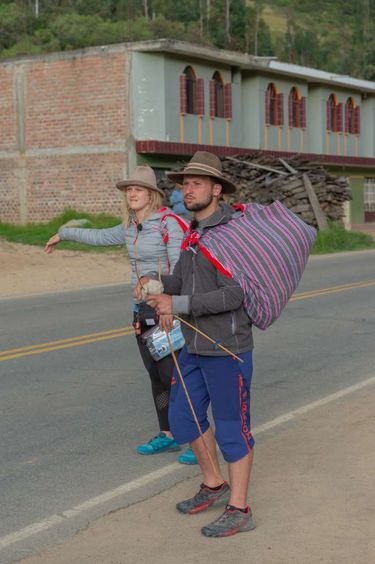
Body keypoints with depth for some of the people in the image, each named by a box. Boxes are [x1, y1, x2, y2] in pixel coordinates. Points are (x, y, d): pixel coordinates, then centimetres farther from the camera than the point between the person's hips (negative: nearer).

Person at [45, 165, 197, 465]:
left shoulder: (169, 223, -14)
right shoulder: (130, 228, 9)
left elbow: (180, 269, -21)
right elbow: (100, 236, 27)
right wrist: (63, 234, 40)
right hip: (143, 309, 7)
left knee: (174, 376, -7)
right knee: (157, 375, 12)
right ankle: (168, 436, 24)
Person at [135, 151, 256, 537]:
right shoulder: (194, 232, 10)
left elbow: (235, 295, -25)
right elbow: (180, 282, 16)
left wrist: (178, 305, -25)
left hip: (228, 346, -9)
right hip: (196, 345, 9)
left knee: (231, 426, 1)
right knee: (183, 416, 15)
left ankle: (239, 510, 15)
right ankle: (214, 486, 33)